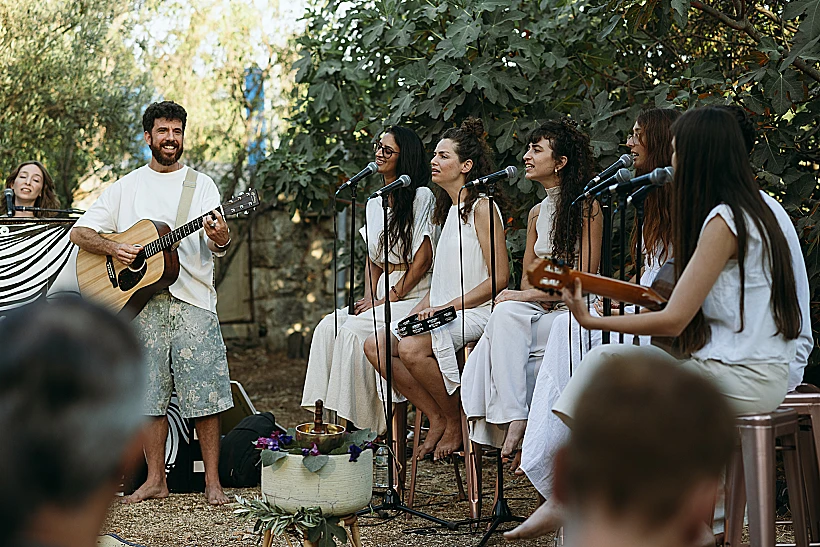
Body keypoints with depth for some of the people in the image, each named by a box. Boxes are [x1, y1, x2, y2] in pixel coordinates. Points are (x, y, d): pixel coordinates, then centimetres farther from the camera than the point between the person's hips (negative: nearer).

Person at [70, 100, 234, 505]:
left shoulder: (201, 185, 8)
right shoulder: (126, 187, 12)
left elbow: (215, 243, -3)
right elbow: (79, 232, 10)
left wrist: (220, 240, -28)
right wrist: (113, 248, -10)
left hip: (193, 300, -1)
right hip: (142, 302, 2)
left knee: (204, 394, -4)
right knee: (150, 394, 4)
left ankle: (213, 482, 2)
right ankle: (155, 480, 14)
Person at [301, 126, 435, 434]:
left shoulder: (421, 197, -6)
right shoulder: (374, 204, 18)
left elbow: (423, 259, -12)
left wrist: (390, 299, -15)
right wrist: (370, 296, 1)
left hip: (413, 296, -7)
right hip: (383, 295, 7)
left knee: (353, 329, -27)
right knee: (329, 325, -17)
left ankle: (358, 423, -22)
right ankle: (327, 415, -20)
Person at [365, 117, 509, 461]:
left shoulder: (482, 207, -8)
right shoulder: (448, 210, 19)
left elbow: (499, 277, -14)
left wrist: (448, 307, -18)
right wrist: (419, 311, 5)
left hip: (473, 312, -9)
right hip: (442, 311, 9)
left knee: (411, 348, -32)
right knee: (375, 346, -10)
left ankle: (456, 423, -11)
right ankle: (437, 419, -4)